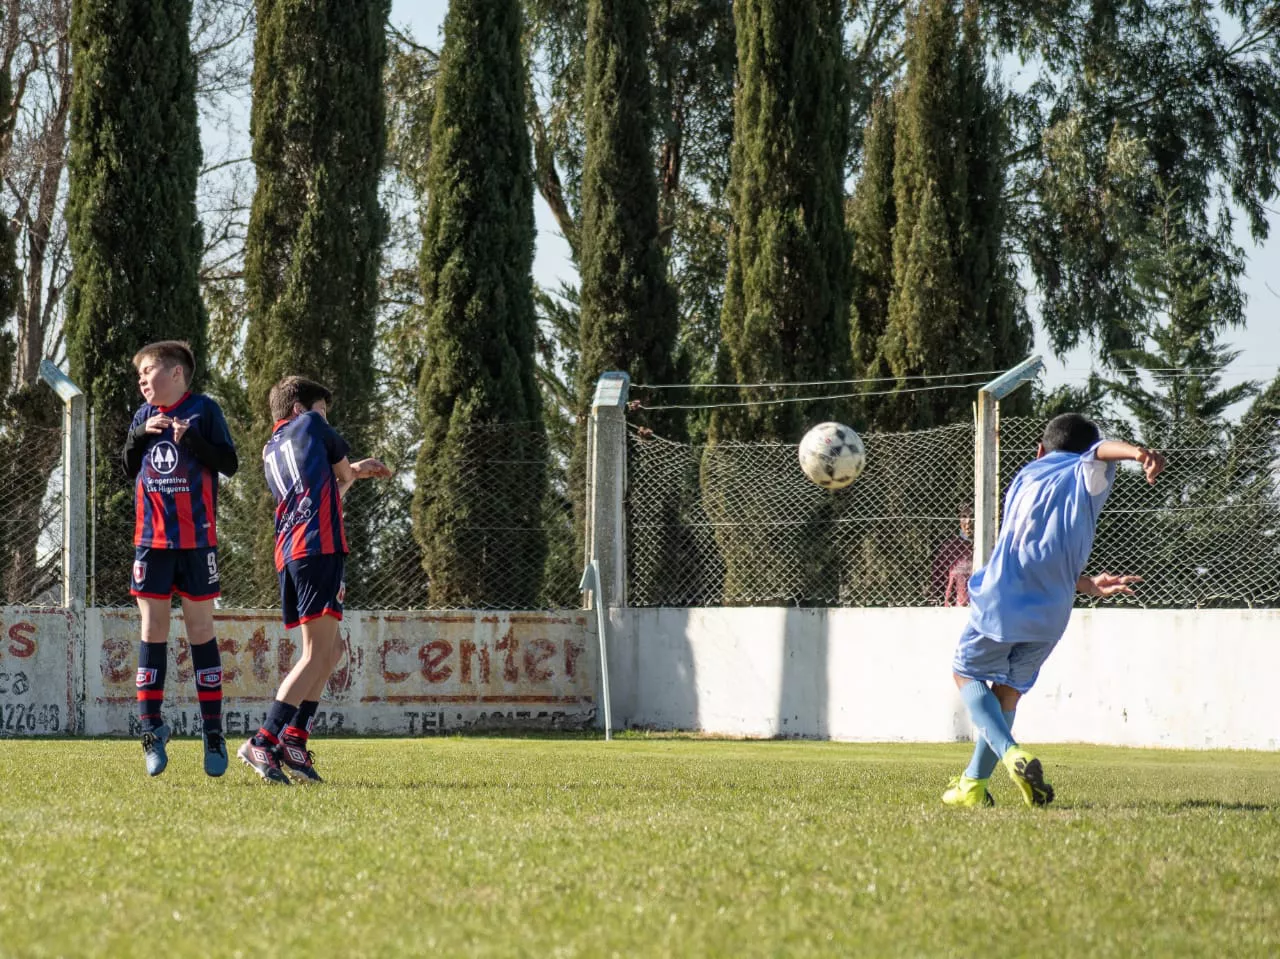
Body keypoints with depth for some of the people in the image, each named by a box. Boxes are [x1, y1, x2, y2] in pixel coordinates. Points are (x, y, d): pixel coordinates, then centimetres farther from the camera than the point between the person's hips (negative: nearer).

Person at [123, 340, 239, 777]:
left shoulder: (203, 410, -3)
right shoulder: (144, 416, 10)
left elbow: (229, 463, -6)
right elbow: (130, 469, 13)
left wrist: (191, 438, -19)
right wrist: (139, 436, -4)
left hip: (196, 539, -4)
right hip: (151, 539, 4)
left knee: (200, 630, 1)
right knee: (152, 630, 0)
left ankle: (213, 733, 5)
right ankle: (152, 728, 3)